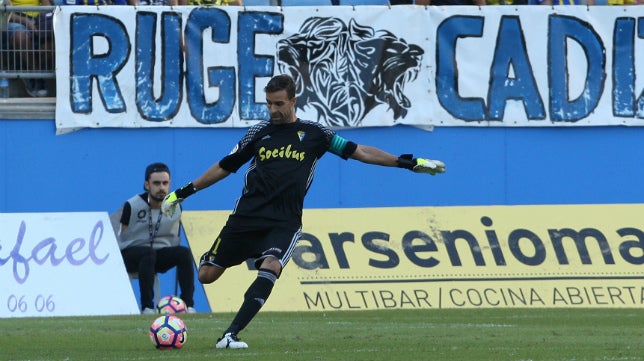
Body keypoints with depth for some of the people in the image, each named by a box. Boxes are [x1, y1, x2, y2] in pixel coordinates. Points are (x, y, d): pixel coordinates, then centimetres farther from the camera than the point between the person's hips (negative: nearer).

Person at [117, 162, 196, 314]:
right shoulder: (132, 206, -10)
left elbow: (174, 239, 11)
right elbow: (122, 238, -6)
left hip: (161, 253, 4)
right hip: (131, 254, -4)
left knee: (184, 252, -24)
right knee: (148, 253, -38)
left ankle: (188, 305, -25)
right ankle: (147, 307, -39)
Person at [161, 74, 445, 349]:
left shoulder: (313, 133, 6)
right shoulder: (259, 132, 9)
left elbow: (359, 152, 7)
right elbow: (225, 167, 18)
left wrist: (408, 163, 2)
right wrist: (183, 193, 18)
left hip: (284, 223, -2)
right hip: (247, 215, 2)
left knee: (270, 267, -29)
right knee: (206, 276, 0)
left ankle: (230, 335, -30)